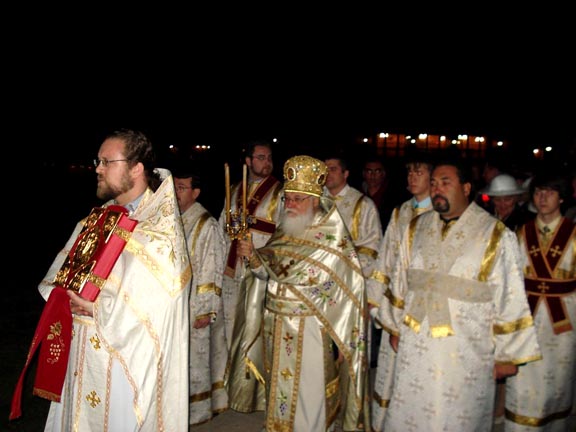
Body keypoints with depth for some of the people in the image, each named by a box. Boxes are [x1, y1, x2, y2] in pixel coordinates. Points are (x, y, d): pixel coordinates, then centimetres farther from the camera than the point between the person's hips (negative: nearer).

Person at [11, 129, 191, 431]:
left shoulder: (161, 228, -18)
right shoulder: (99, 219, 6)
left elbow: (153, 306, -23)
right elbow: (60, 274, 10)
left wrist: (96, 309, -17)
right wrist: (66, 296, -10)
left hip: (125, 358, -7)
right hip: (80, 350, 7)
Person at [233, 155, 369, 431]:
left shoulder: (335, 241, -13)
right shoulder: (283, 232, 4)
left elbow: (349, 294, -12)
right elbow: (269, 273, 11)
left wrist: (343, 342, -11)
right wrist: (252, 256, -10)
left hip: (311, 332, -5)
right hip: (275, 329, 5)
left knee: (307, 397, 7)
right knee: (278, 391, 18)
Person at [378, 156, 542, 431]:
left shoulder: (497, 237, -9)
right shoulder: (415, 229, 5)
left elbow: (510, 299, -7)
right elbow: (399, 282, 12)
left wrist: (507, 355, -4)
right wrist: (395, 329, 15)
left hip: (466, 356, -3)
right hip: (415, 349, 4)